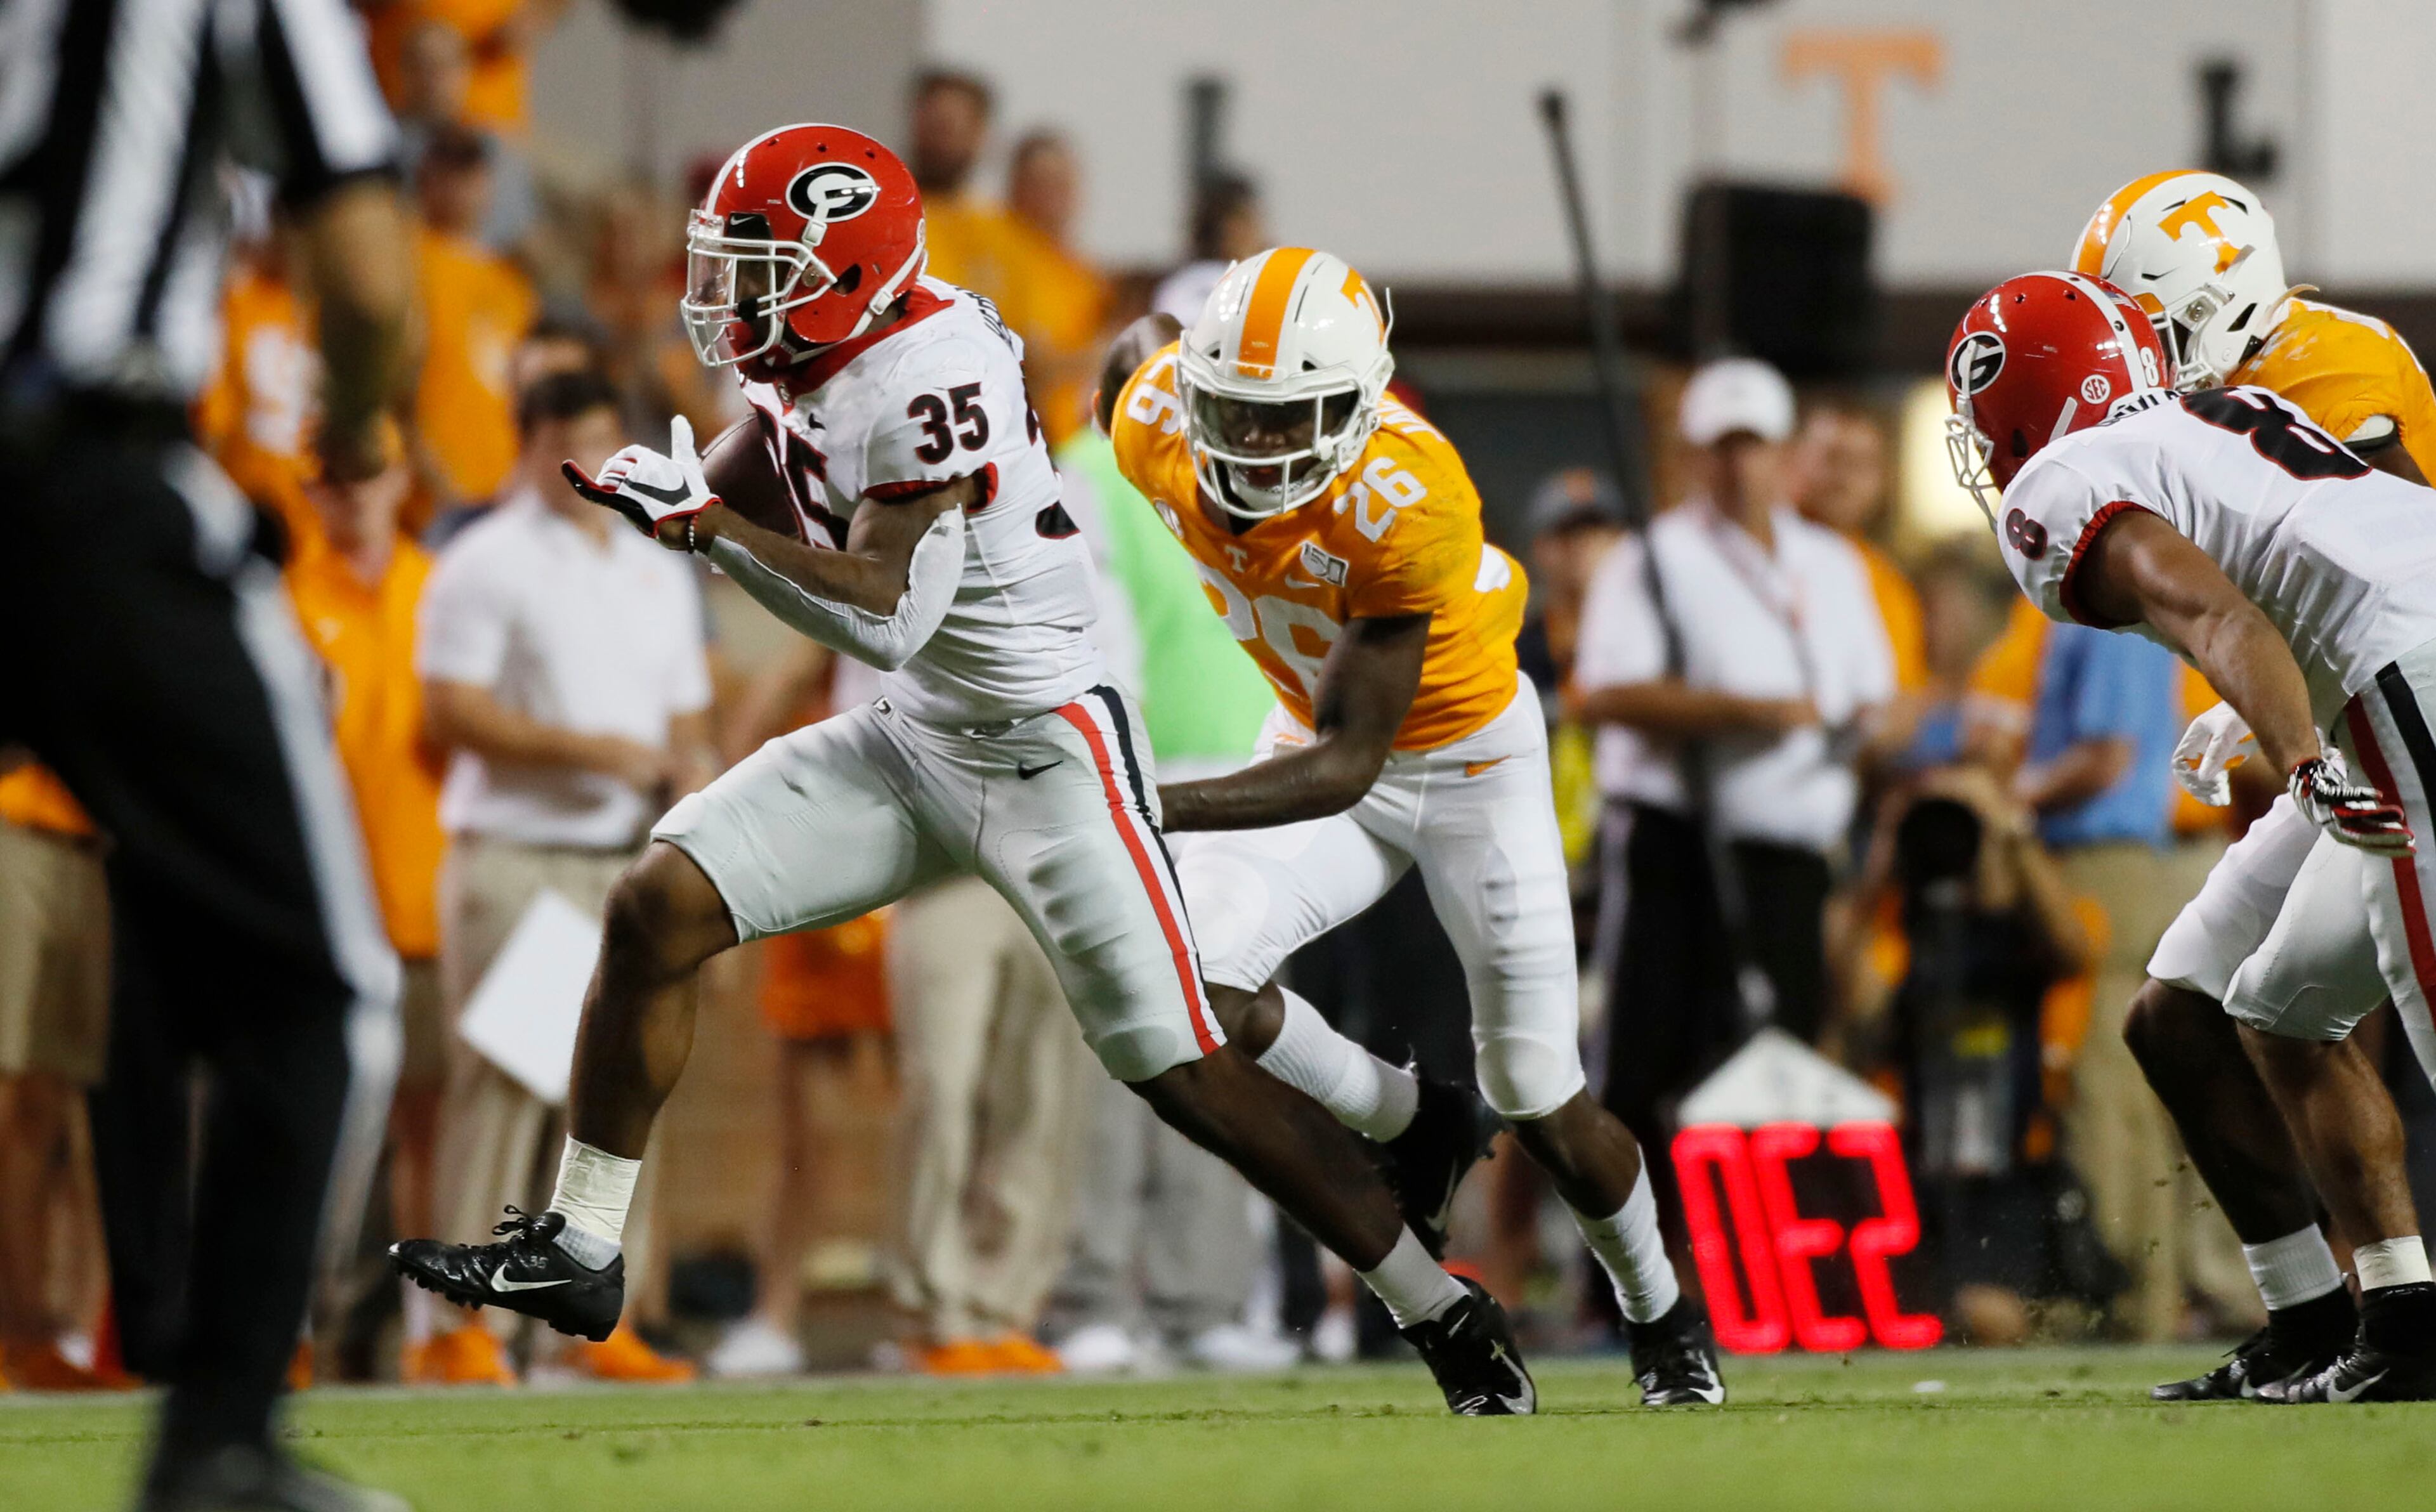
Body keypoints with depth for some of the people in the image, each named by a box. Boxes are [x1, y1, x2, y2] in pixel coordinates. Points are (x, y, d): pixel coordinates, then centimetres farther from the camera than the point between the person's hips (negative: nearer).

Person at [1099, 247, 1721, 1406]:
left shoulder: (1405, 501, -38)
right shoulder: (1162, 422, -24)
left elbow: (1347, 764, -37)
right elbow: (1146, 342, 5)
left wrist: (1154, 807, -47)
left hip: (1468, 754, -4)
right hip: (1318, 727, 4)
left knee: (1542, 1110, -1)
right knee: (1194, 974, -22)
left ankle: (1663, 1318, 30)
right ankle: (1410, 1124, 7)